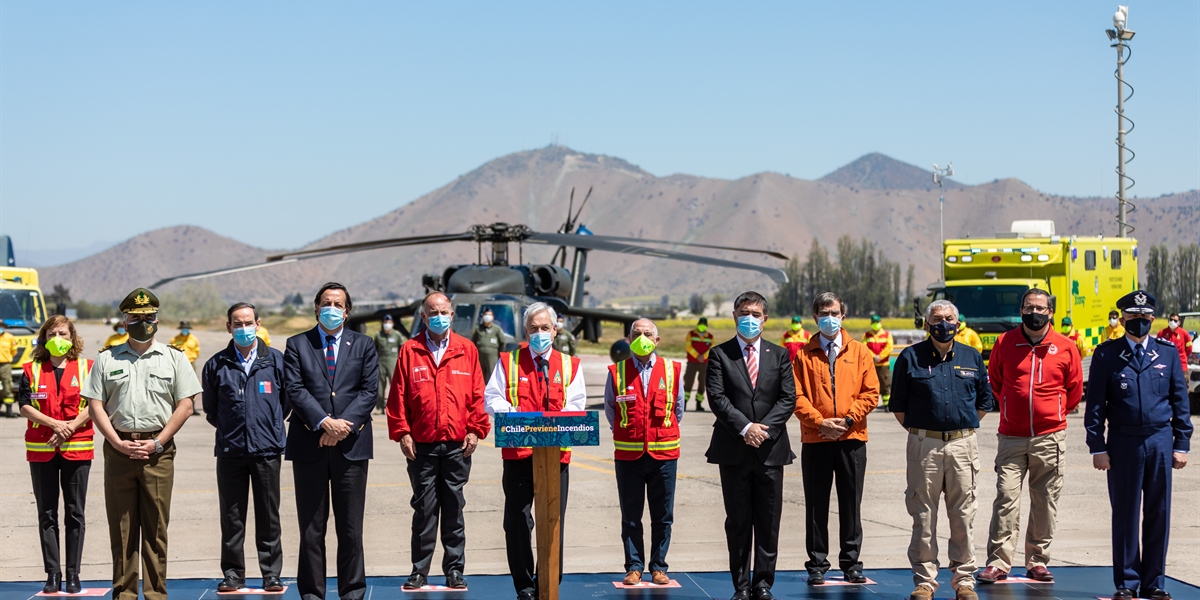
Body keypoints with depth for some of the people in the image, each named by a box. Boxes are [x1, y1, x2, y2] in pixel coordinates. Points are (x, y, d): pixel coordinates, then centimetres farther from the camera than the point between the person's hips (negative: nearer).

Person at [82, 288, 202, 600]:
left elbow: (185, 404, 2)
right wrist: (118, 443, -6)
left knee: (156, 527, 0)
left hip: (158, 450, -1)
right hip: (118, 448, 1)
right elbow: (95, 405, 6)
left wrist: (157, 443, -7)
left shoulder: (173, 357, 7)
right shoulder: (107, 359, 11)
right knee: (121, 525, 3)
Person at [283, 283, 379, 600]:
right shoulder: (297, 345, 8)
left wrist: (343, 425, -11)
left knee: (350, 526, 3)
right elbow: (294, 389, -3)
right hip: (309, 445, 0)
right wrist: (324, 422, -15)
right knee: (311, 526, 3)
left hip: (351, 443, 0)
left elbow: (369, 391, 1)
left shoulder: (363, 345, 11)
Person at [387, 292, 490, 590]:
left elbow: (477, 394, 5)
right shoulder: (410, 351, 5)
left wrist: (475, 430, -2)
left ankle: (454, 569, 11)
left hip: (458, 445, 1)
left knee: (454, 508, 5)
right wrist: (402, 433, -4)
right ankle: (420, 570, 10)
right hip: (421, 445, 0)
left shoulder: (466, 350, 7)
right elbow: (397, 395, 2)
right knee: (424, 509, 3)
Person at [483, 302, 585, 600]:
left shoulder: (569, 365, 10)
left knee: (554, 522, 3)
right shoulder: (508, 362, 8)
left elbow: (575, 405, 2)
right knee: (518, 521, 0)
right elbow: (493, 398, 1)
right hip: (518, 452, -1)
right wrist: (514, 415, -17)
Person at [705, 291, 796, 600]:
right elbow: (717, 397, -5)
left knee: (768, 522, 3)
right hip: (733, 450, -1)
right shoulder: (720, 354, 4)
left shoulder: (779, 354, 10)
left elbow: (788, 398, 2)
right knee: (738, 522, 3)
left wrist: (764, 427, -11)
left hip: (770, 448, 1)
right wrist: (745, 427, -16)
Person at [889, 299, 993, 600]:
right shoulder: (911, 357, 3)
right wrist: (918, 431, 5)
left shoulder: (972, 358, 10)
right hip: (924, 445, -1)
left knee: (962, 515, 4)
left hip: (963, 443, 1)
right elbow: (898, 404, 7)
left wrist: (964, 427, 12)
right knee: (923, 515, 2)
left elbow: (984, 401, 17)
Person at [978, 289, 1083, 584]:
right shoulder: (1005, 343, 3)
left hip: (1050, 438, 0)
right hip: (1011, 437, 0)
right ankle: (998, 563, -3)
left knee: (1045, 503, 5)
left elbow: (1075, 389, 12)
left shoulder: (1066, 347, 2)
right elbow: (993, 381, 17)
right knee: (1006, 497, -6)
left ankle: (1037, 562, 13)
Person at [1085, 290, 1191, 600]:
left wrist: (1182, 444, 4)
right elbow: (1095, 404, 1)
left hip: (1160, 442, 2)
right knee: (1125, 515, 3)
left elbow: (1180, 400, 9)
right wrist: (1097, 447, -5)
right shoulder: (1106, 354, 1)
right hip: (1123, 443, -2)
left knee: (1158, 515, 5)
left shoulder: (1168, 352, 7)